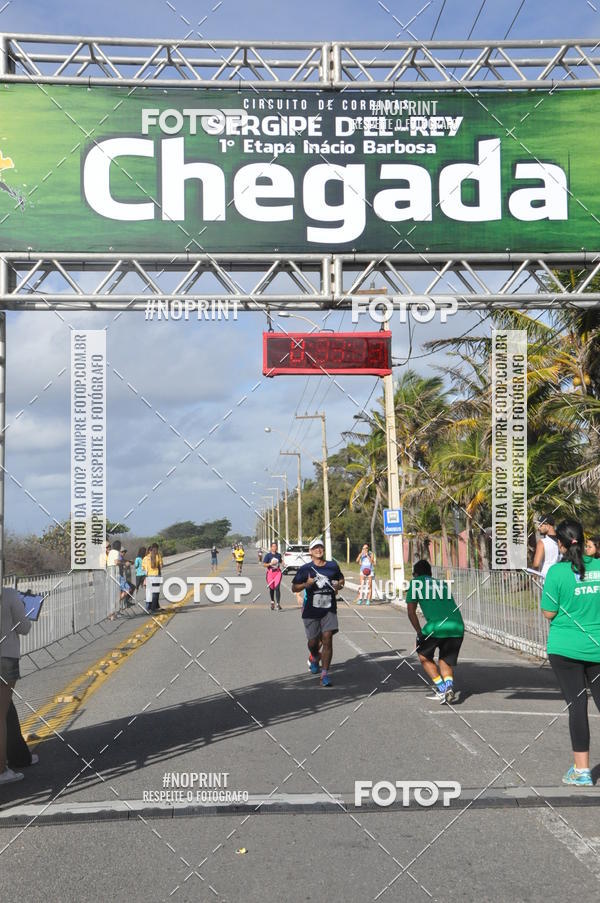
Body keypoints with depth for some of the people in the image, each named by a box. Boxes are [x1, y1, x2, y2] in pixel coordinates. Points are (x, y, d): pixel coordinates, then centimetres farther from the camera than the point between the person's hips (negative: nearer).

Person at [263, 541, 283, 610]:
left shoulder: (279, 555, 7)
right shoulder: (268, 555, -3)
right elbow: (264, 564, -6)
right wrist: (270, 564, -19)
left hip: (277, 572, 1)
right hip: (270, 573, -1)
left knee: (277, 588, -12)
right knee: (271, 588, 10)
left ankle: (278, 604, -14)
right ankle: (272, 602, 33)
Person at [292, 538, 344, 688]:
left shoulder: (333, 566, 5)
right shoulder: (305, 569, -3)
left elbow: (341, 579, 23)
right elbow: (294, 588, 0)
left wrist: (338, 585, 0)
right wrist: (306, 584, -19)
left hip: (329, 609, 1)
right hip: (311, 610, -1)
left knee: (327, 639, -12)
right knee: (313, 641, 9)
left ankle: (325, 674, -9)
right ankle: (314, 658, 46)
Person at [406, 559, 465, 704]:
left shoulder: (416, 583, 17)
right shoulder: (444, 583, 29)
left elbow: (411, 611, 10)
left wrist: (420, 632, 15)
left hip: (436, 626, -4)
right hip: (458, 626, 4)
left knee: (424, 657, 20)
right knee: (446, 661, 22)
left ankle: (441, 688, 6)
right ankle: (449, 686, -4)